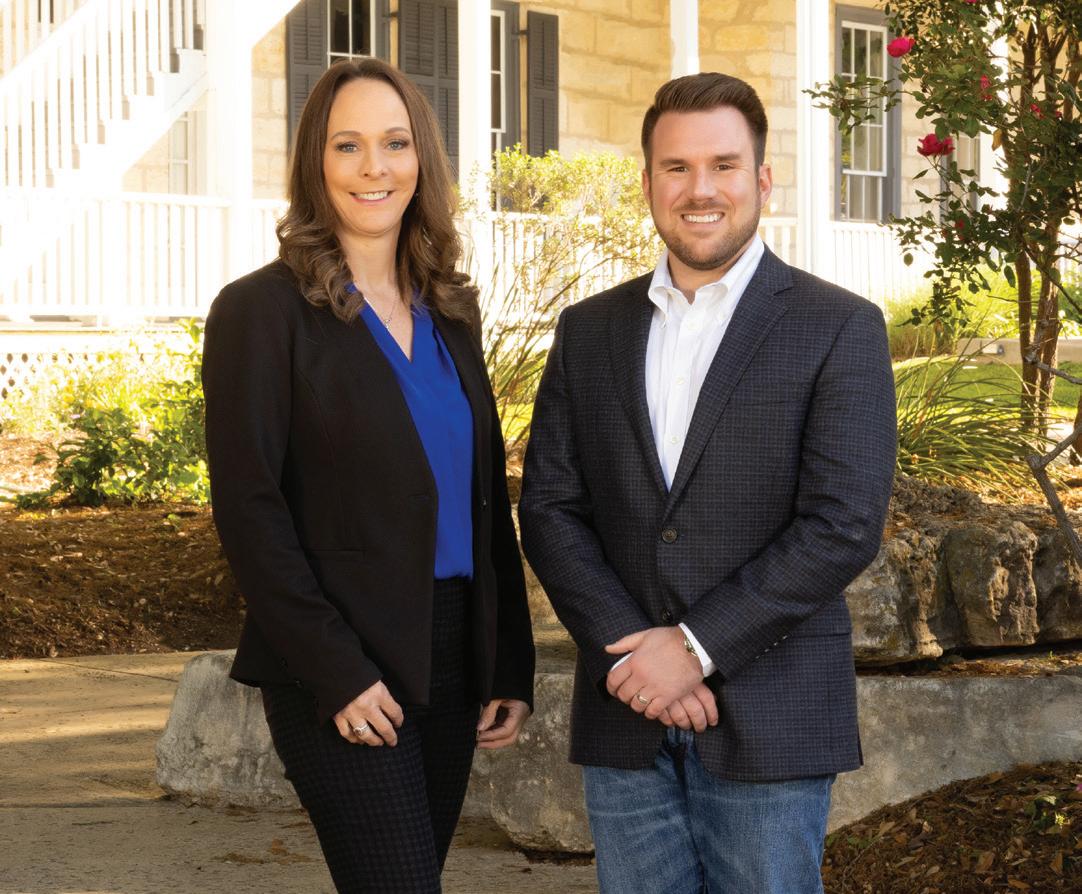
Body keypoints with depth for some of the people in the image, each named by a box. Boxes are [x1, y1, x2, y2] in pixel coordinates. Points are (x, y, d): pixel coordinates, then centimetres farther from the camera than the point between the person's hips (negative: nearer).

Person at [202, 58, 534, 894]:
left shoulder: (450, 310, 12)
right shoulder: (262, 311, -7)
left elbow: (486, 494, 14)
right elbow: (248, 512, -11)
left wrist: (510, 664, 8)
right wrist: (337, 673, -15)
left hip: (452, 658, 6)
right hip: (341, 675, -6)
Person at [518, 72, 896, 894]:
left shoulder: (839, 329, -2)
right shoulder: (589, 331, 10)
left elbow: (844, 525, -11)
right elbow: (549, 507, 4)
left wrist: (698, 647, -14)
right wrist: (628, 650, -10)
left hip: (769, 726, -3)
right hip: (625, 718, 3)